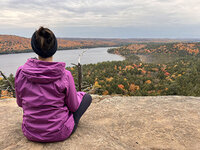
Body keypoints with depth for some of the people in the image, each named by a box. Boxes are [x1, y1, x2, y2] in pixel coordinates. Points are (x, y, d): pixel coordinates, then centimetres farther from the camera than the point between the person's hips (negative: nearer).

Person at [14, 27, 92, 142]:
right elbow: (73, 107, -10)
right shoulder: (65, 75, -23)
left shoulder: (21, 72, -14)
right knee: (87, 96, 19)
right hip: (58, 133, -4)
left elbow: (20, 102, 2)